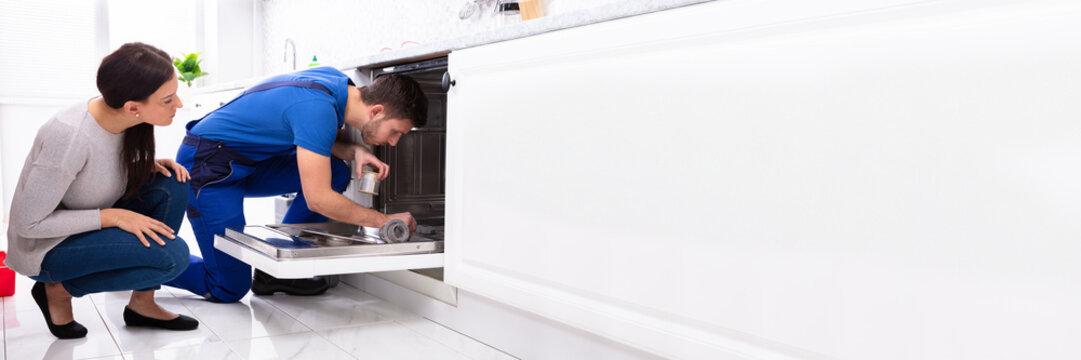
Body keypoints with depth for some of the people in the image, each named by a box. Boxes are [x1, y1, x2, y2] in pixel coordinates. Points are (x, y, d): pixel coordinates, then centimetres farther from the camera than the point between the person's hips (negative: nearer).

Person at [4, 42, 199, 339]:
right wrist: (113, 216, -25)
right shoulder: (70, 136, -33)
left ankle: (142, 303, -3)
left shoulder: (118, 117, -10)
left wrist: (149, 166, -10)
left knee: (171, 184, -13)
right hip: (44, 249, -8)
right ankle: (58, 289, -2)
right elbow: (29, 224, -25)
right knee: (172, 255, -24)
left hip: (89, 229, 8)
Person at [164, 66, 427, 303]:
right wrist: (384, 220, -20)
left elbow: (327, 140, 13)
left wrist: (355, 151, -10)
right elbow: (318, 199, -29)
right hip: (206, 165, -9)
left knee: (335, 173, -4)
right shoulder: (318, 108, -31)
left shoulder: (339, 82, -5)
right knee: (230, 289, -10)